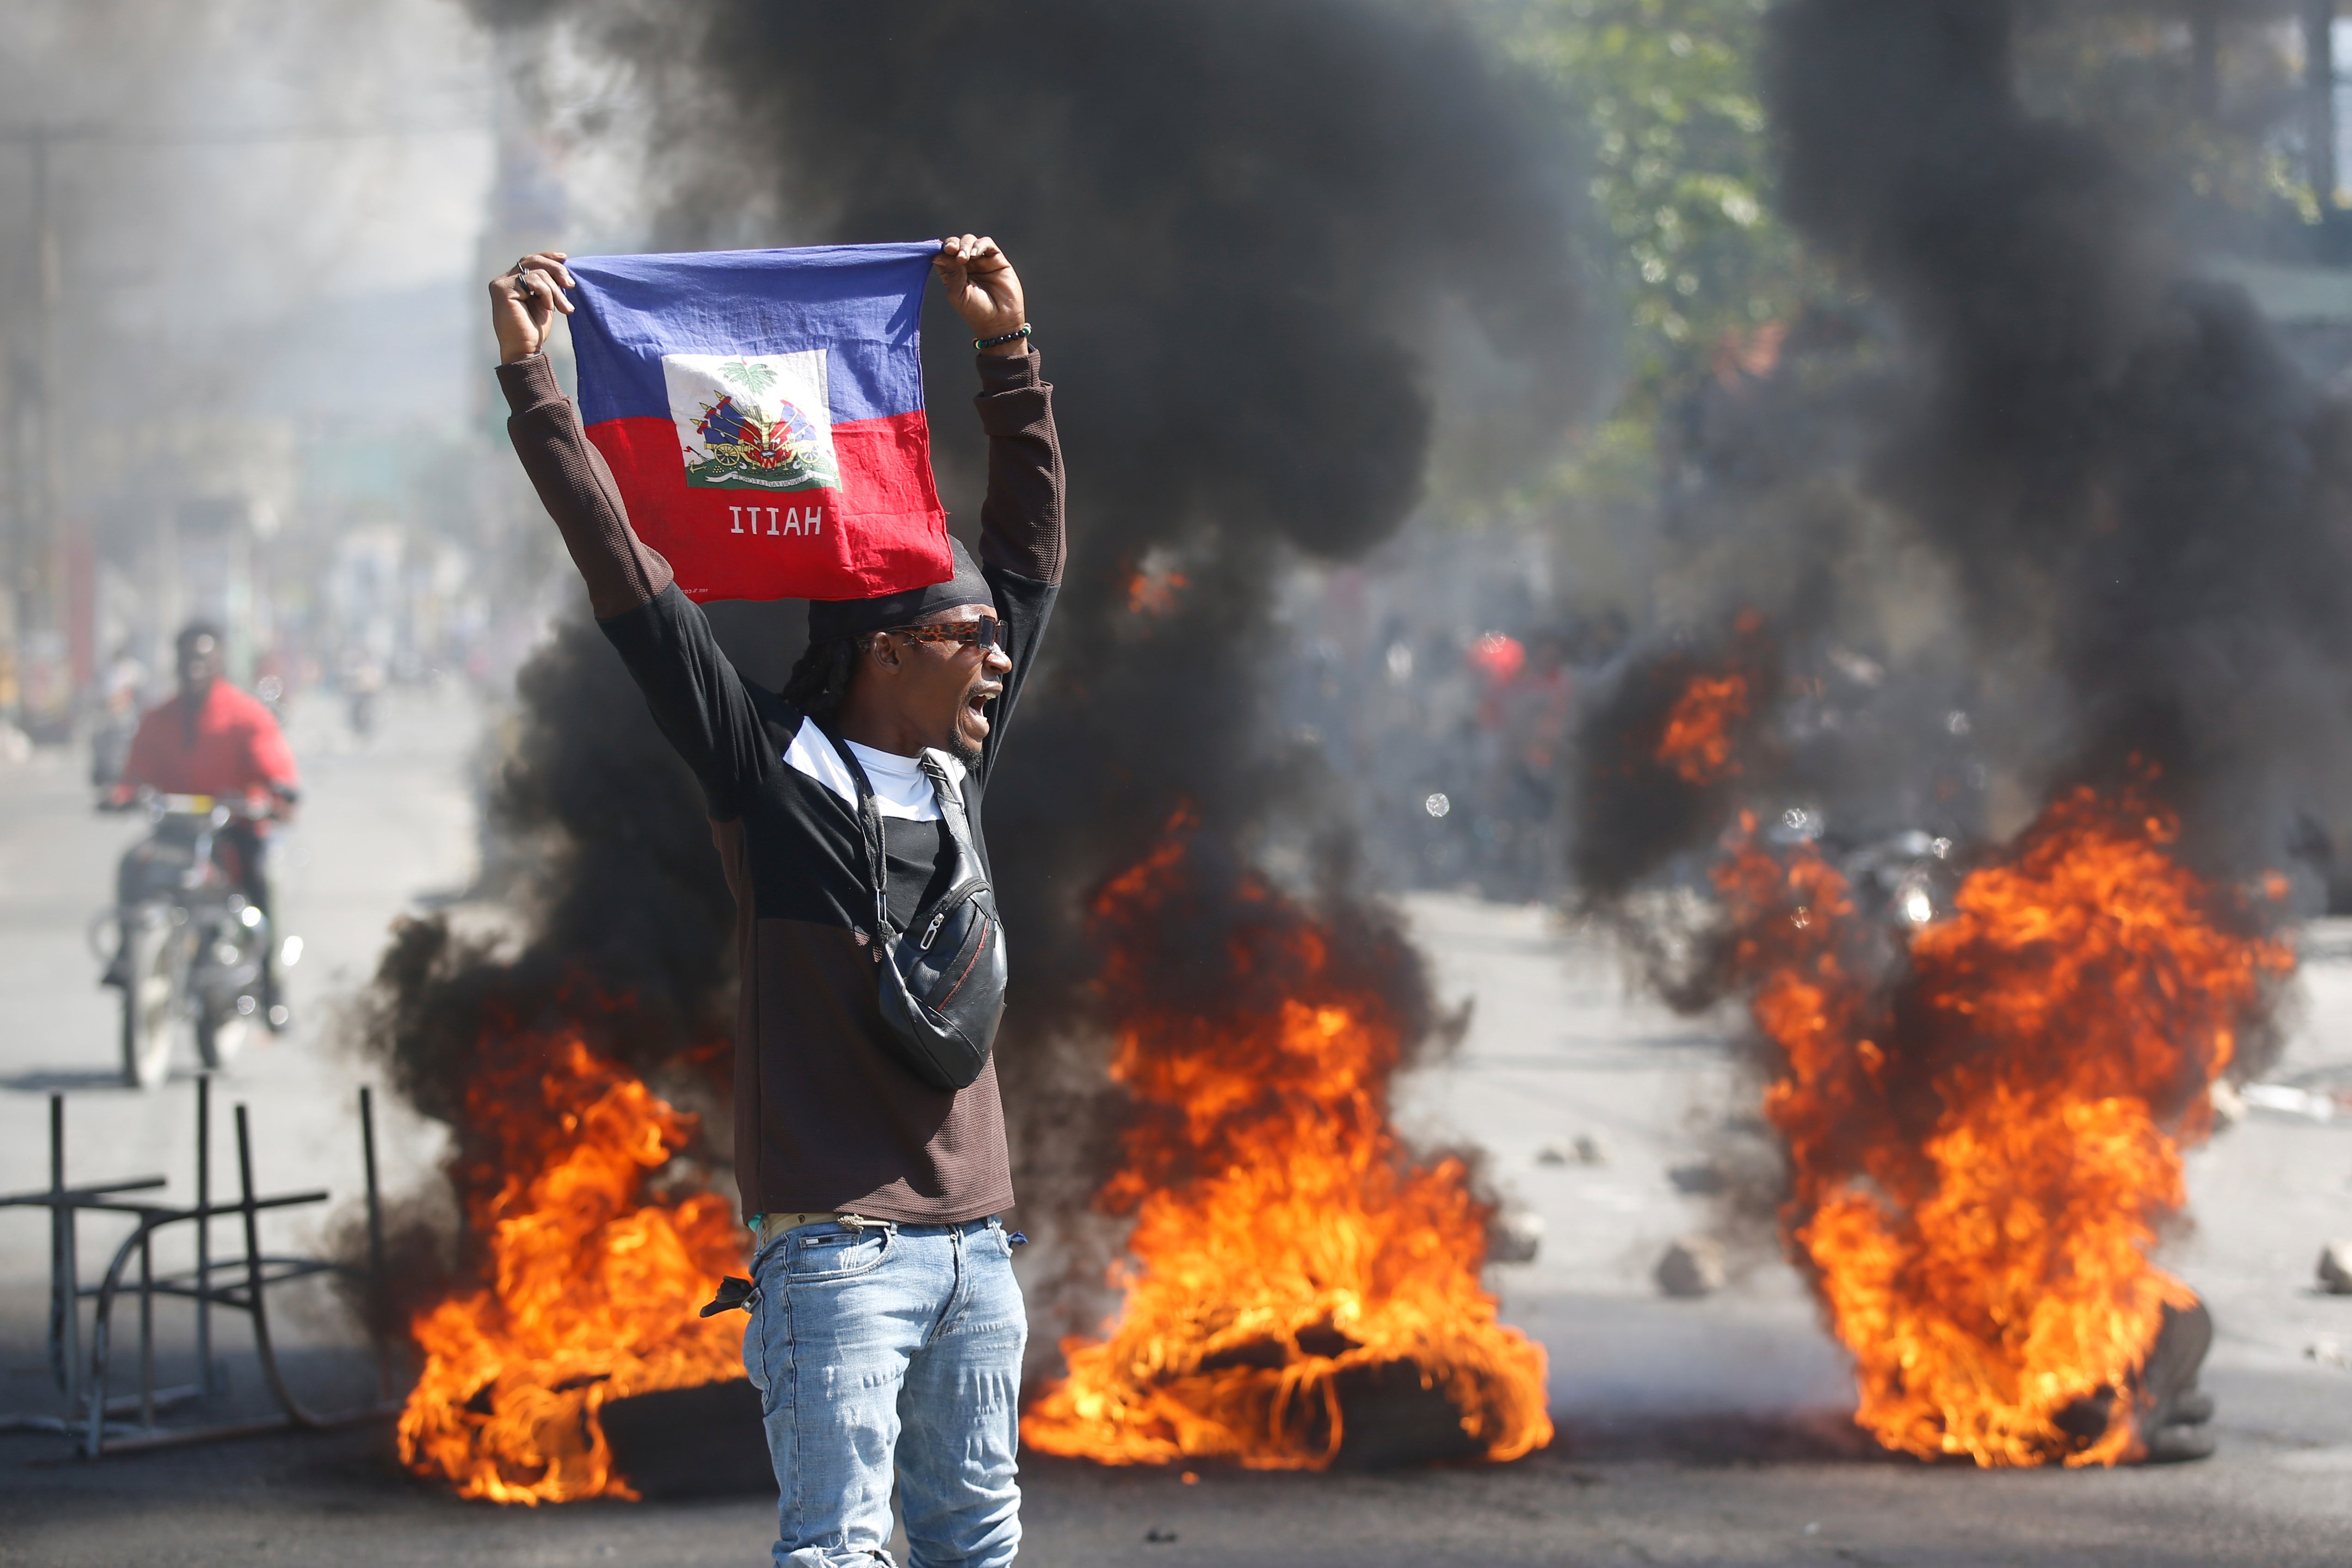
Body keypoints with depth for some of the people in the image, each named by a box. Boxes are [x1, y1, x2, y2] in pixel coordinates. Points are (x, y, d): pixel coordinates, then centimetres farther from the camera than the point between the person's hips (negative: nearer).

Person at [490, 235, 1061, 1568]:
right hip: (837, 1242, -6)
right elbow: (628, 573, -6)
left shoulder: (958, 772, 13)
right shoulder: (770, 768, -3)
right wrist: (531, 380, -7)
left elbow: (1033, 544, 21)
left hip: (973, 1238, 6)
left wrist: (1008, 348, 22)